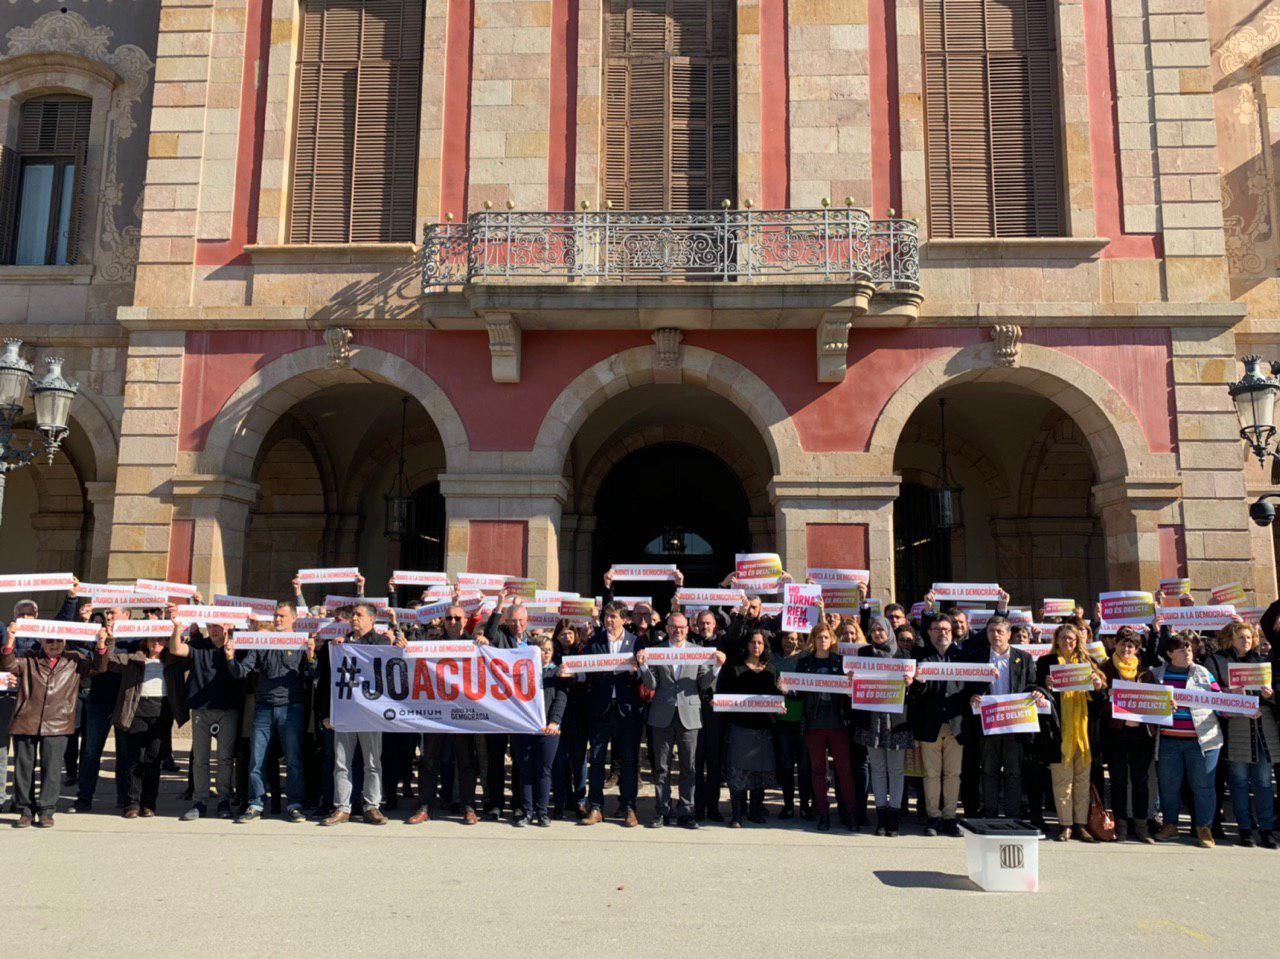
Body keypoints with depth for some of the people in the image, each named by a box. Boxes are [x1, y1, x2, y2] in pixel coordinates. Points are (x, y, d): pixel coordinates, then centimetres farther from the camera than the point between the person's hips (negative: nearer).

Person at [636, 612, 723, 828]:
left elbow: (706, 685, 4)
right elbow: (651, 685, 1)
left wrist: (717, 666, -12)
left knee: (688, 767, 3)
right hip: (663, 716, 0)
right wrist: (643, 665, -15)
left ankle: (685, 812, 12)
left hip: (689, 715, 0)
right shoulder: (655, 650, 6)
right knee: (661, 767, 6)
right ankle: (662, 812, 15)